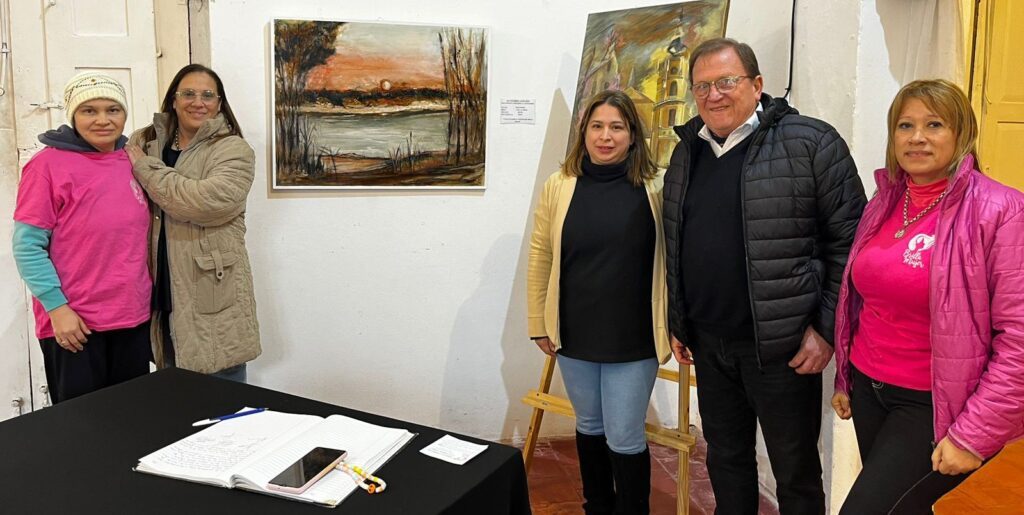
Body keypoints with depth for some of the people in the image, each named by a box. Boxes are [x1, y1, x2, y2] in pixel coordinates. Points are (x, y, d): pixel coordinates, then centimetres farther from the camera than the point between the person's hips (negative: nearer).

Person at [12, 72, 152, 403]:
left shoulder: (132, 162, 7)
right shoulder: (49, 164, -10)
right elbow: (27, 246, -11)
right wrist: (57, 307, -16)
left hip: (133, 318, 5)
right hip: (74, 325, -5)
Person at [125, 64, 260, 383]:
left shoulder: (233, 150, -6)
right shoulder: (146, 143, 10)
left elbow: (206, 201, -23)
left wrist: (145, 167, -13)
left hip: (213, 298, -5)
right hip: (162, 292, 5)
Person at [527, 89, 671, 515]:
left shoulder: (656, 188, -7)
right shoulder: (559, 186, -3)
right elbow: (540, 258, 2)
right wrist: (539, 325, 3)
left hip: (633, 337, -2)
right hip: (575, 334, 3)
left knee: (625, 439, 4)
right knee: (589, 427, 20)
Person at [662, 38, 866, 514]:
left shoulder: (810, 143, -10)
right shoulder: (687, 152, 9)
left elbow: (851, 241, -10)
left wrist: (828, 328, -12)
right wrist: (677, 323, 14)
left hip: (782, 346, -5)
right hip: (708, 345, 6)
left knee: (796, 473, 9)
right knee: (725, 459, 20)